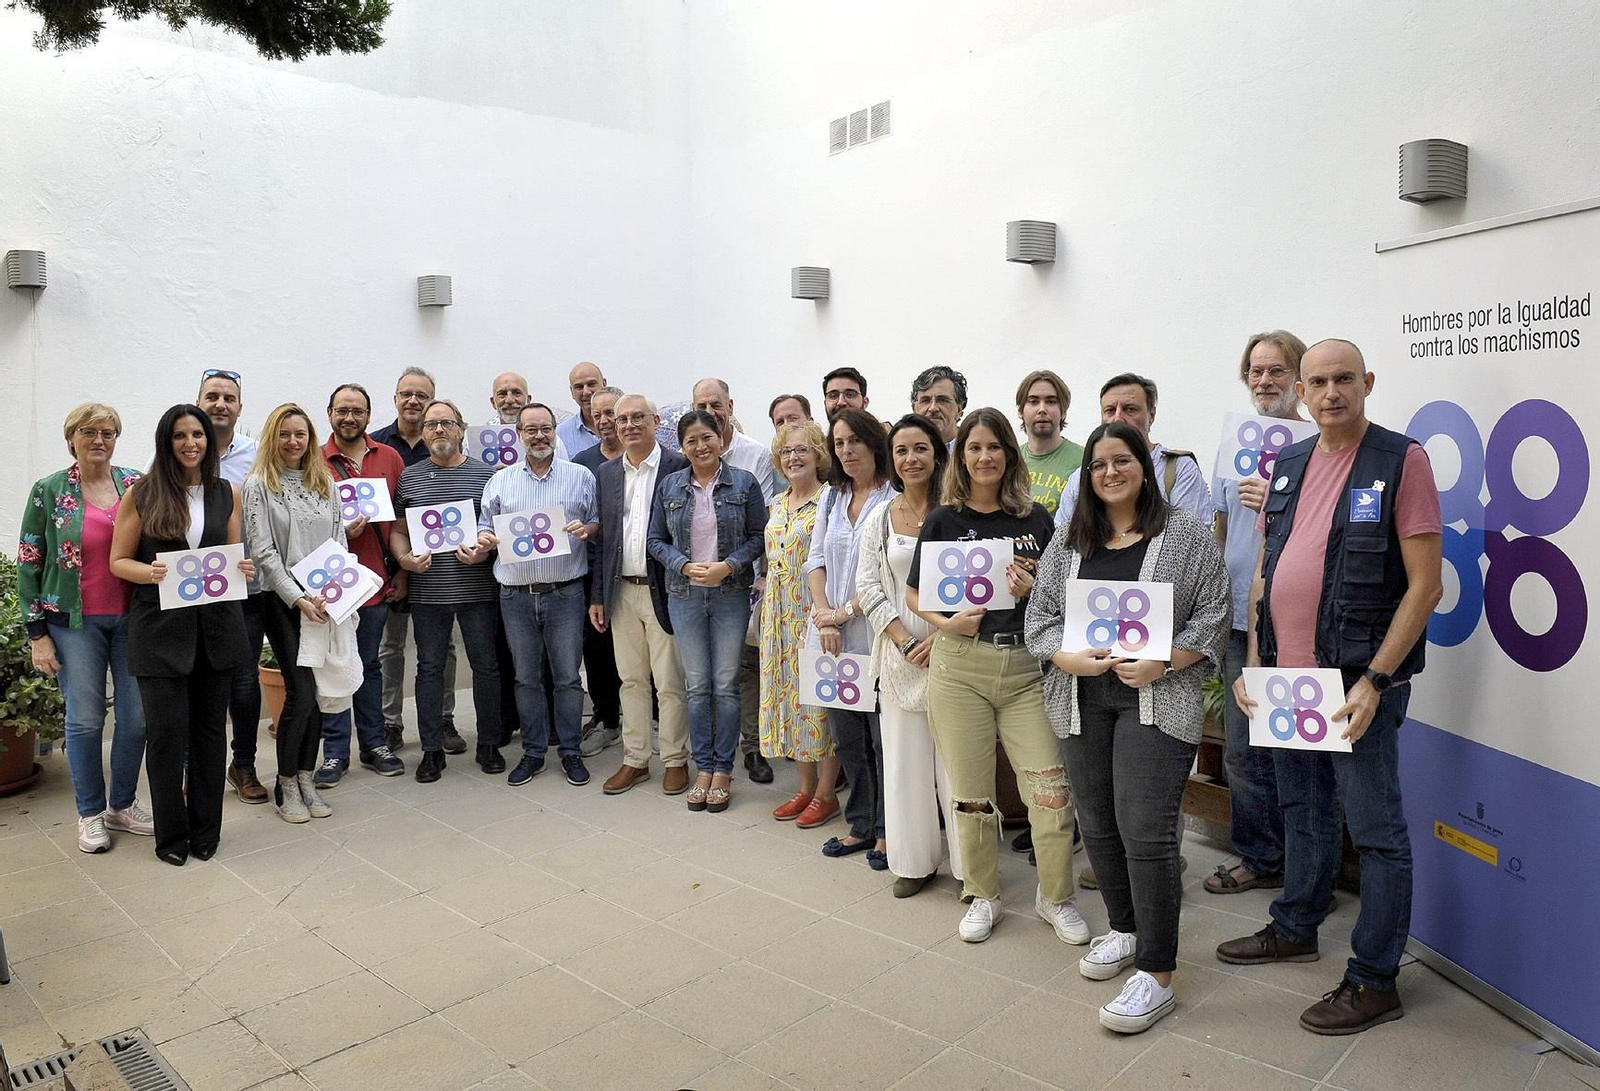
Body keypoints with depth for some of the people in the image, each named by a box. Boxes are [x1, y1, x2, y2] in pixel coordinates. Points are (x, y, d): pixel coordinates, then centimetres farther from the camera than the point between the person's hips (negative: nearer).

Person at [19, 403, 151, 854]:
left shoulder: (137, 485, 3)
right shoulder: (48, 491, -2)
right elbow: (29, 564, 0)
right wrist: (37, 634, -3)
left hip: (131, 619, 2)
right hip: (75, 622, -2)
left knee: (137, 715, 5)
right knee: (85, 719, 3)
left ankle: (122, 806, 23)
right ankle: (90, 814, 19)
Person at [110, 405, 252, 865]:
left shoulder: (228, 493, 7)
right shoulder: (140, 494, 0)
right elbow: (118, 561, 2)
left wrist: (244, 569, -7)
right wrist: (150, 572, -19)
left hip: (215, 624, 2)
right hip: (160, 626, -2)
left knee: (209, 727, 9)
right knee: (166, 731, -1)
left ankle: (205, 831, 22)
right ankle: (171, 835, 15)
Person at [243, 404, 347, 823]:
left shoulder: (325, 483, 11)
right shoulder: (259, 484, -3)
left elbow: (339, 543, 11)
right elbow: (263, 551, -9)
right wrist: (299, 598, -16)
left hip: (324, 601, 4)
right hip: (282, 600, -4)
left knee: (315, 691, 6)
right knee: (301, 691, -8)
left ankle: (306, 778, 17)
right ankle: (286, 785, 7)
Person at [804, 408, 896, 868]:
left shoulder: (895, 499, -8)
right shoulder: (832, 498, 13)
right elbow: (816, 560, 10)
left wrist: (845, 613, -13)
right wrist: (824, 615, -4)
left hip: (874, 634, -6)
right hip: (833, 638, 6)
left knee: (882, 737, 2)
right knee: (845, 735, 14)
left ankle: (886, 831, 16)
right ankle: (860, 825, 27)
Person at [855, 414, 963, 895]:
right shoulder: (879, 518, 7)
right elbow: (868, 587, 4)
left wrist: (940, 639, -14)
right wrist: (906, 642, -7)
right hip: (900, 652, 3)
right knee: (905, 756, 8)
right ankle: (916, 860, 22)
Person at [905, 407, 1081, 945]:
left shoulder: (1035, 518, 7)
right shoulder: (943, 520, 4)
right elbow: (914, 594, 8)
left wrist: (1033, 590, -8)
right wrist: (948, 622, -10)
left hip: (1027, 666, 1)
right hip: (960, 664, 0)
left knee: (1050, 784, -2)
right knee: (971, 790, 7)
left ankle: (1055, 897, 19)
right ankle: (982, 896, 26)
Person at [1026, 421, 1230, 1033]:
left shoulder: (1186, 536, 1)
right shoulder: (1067, 544, 11)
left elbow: (1212, 616, -2)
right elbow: (1039, 616, 9)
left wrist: (1160, 664, -15)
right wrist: (1070, 657, -10)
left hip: (1157, 701, -4)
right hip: (1081, 700, 5)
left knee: (1146, 833, -9)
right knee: (1098, 825, 12)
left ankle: (1156, 976, -1)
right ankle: (1125, 930, 32)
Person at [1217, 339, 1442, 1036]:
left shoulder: (1402, 460, -9)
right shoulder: (1287, 465, 10)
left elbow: (1425, 585, -12)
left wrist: (1374, 681, -18)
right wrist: (1253, 661, 7)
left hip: (1357, 683, -6)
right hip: (1285, 677, 6)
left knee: (1375, 832, 4)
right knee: (1302, 811, 20)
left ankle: (1375, 980, 17)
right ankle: (1295, 929, 37)